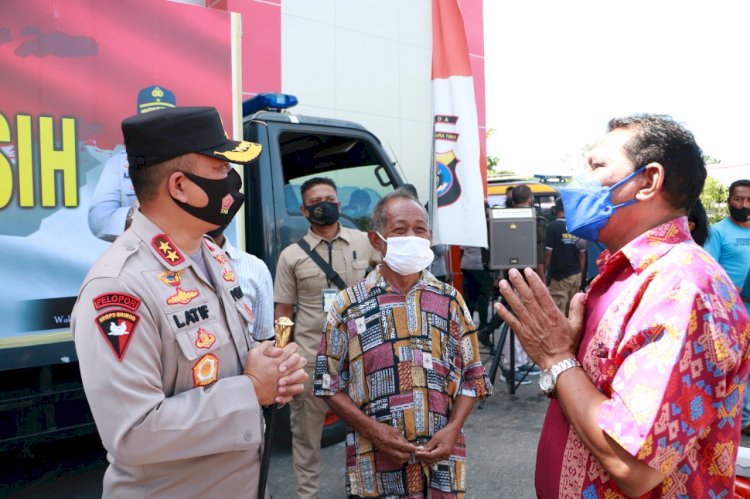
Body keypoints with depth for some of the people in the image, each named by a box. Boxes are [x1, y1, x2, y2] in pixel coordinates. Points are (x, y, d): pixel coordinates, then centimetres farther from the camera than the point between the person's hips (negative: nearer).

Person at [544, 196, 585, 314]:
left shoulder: (553, 227, -10)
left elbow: (548, 253, -12)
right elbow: (582, 254, 9)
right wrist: (580, 274, 19)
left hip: (559, 276, -5)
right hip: (576, 275, 6)